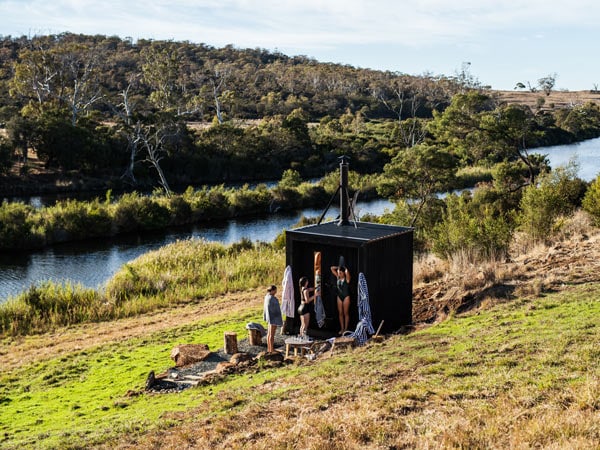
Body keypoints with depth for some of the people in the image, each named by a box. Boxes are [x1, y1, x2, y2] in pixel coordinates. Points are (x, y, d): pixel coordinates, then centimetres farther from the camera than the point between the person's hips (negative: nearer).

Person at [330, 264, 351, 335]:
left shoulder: (346, 278, -10)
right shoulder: (338, 277, 4)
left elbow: (347, 272, -31)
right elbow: (332, 268, 9)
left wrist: (345, 268, -11)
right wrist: (339, 267, 6)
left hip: (346, 297, -5)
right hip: (339, 297, 5)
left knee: (346, 313, 1)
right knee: (340, 313, 6)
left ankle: (346, 329, 5)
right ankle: (342, 328, 11)